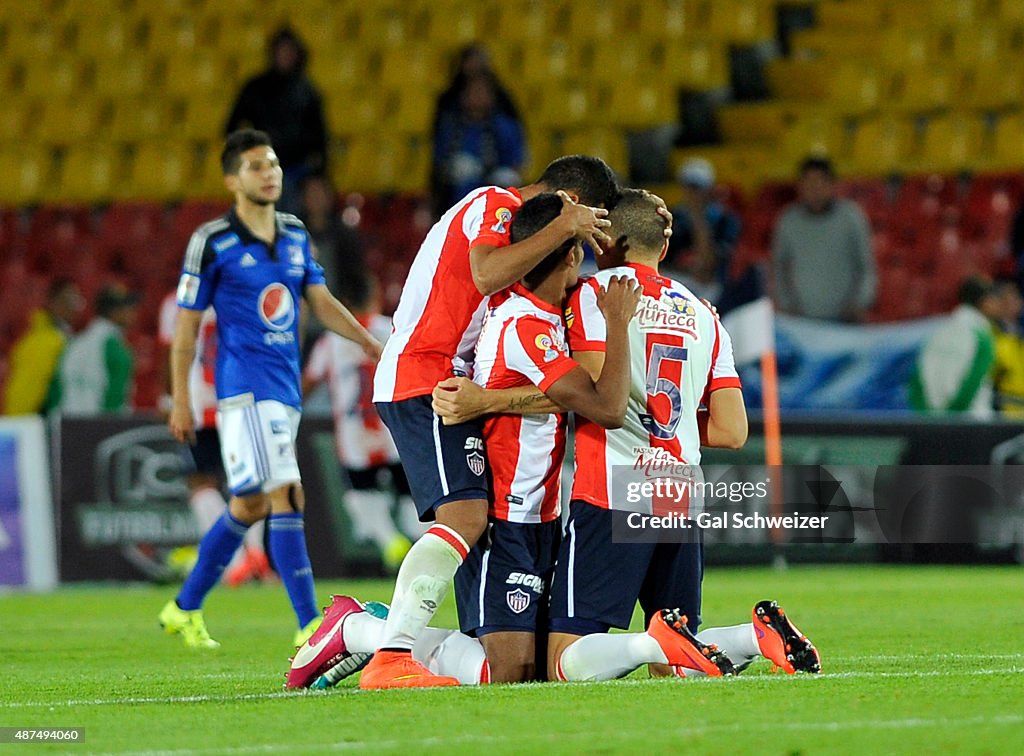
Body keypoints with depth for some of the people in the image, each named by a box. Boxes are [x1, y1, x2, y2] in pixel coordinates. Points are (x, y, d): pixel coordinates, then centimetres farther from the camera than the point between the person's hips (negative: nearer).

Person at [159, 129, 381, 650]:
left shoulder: (295, 235, 12)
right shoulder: (212, 242, -6)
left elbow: (321, 302, 14)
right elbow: (186, 324, -3)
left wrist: (369, 341, -2)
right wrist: (180, 401, -4)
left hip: (285, 388, 7)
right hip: (245, 387, -7)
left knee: (250, 505, 13)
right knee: (286, 495, -18)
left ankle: (185, 608, 29)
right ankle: (309, 626, -19)